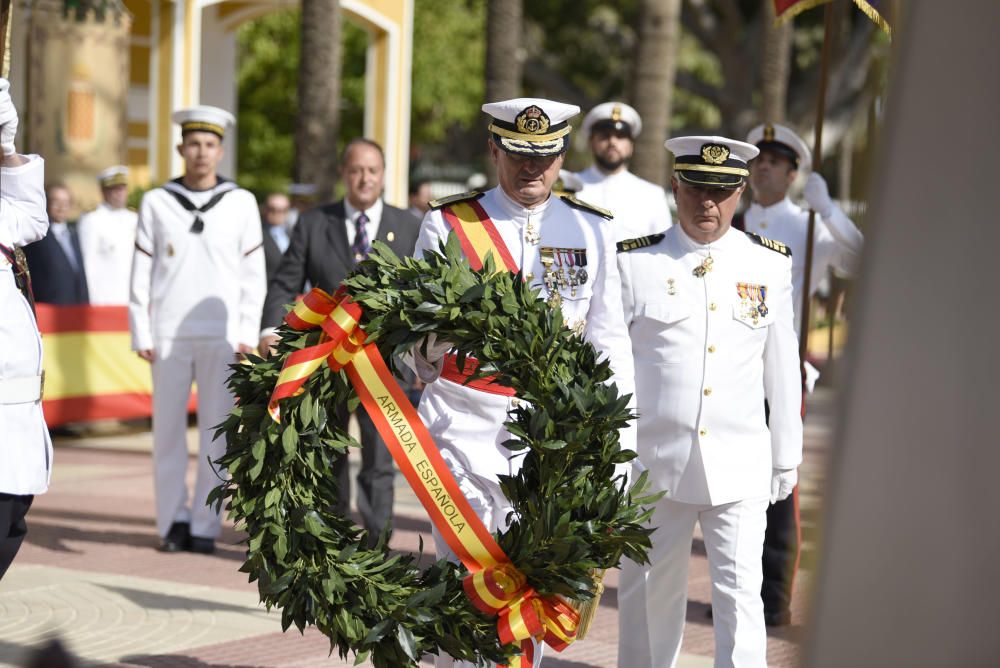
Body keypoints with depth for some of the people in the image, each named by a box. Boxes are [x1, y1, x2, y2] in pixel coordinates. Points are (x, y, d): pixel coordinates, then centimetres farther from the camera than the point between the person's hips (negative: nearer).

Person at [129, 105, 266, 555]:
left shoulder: (241, 203, 5)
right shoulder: (156, 202, 5)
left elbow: (253, 275, 5)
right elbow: (141, 275, 6)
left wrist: (248, 335, -1)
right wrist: (141, 335, 0)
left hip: (222, 337, 0)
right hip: (169, 335, 0)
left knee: (216, 432, 0)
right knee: (168, 431, 3)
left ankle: (205, 525, 7)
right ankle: (173, 521, 12)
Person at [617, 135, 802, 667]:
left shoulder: (771, 265, 4)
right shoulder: (634, 263, -1)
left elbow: (782, 367, 10)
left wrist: (787, 458, 13)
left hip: (740, 464, 0)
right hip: (656, 463, 0)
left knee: (741, 593, -6)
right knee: (649, 593, 11)